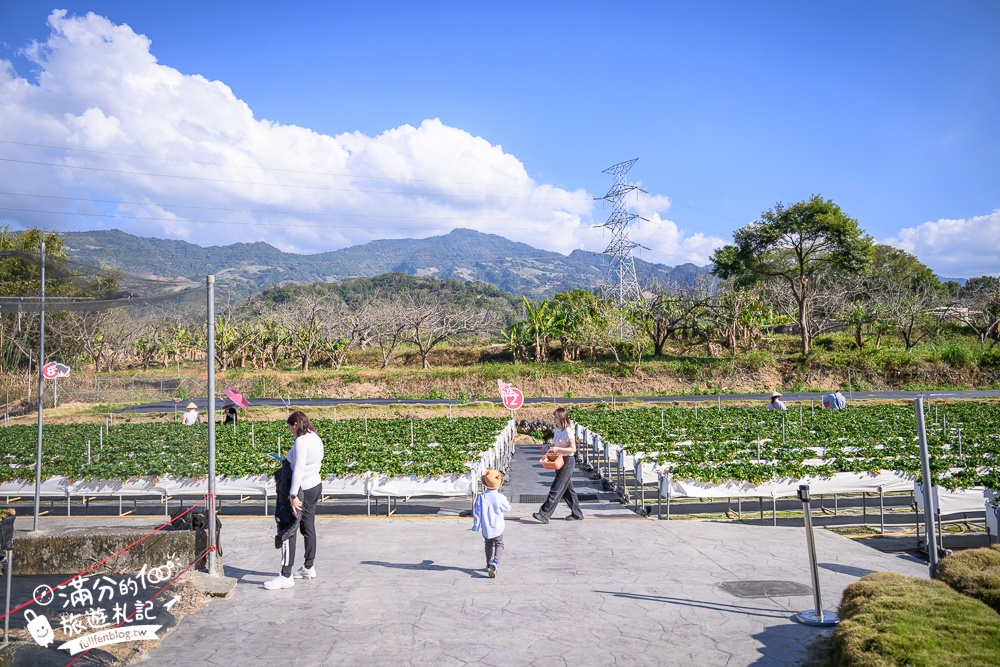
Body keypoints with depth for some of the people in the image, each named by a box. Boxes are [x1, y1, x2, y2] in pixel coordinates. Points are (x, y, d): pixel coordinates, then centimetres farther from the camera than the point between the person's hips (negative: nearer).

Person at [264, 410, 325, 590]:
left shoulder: (301, 441, -20)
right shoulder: (316, 438, 8)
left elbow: (298, 470, -25)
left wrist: (293, 495, -24)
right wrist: (289, 459, 16)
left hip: (303, 489, -10)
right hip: (316, 486, 10)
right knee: (308, 528, 19)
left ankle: (286, 576, -3)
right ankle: (309, 568, 30)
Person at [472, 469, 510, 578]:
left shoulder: (481, 497, -10)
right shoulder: (500, 497, -15)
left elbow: (477, 513, -5)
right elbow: (507, 508, 0)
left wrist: (476, 525, 6)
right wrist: (507, 502, 21)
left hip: (486, 529, 2)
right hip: (498, 527, -2)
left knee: (489, 545, 20)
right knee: (499, 545, 7)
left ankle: (489, 564, 27)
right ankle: (495, 562, -14)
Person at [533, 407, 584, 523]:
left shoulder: (568, 432, -17)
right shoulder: (557, 430, 9)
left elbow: (573, 449, -17)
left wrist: (558, 449, -25)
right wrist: (549, 449, 3)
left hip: (568, 461, -9)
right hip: (559, 461, 9)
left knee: (556, 489, -8)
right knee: (568, 489, 13)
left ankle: (544, 514, -9)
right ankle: (577, 513, 23)